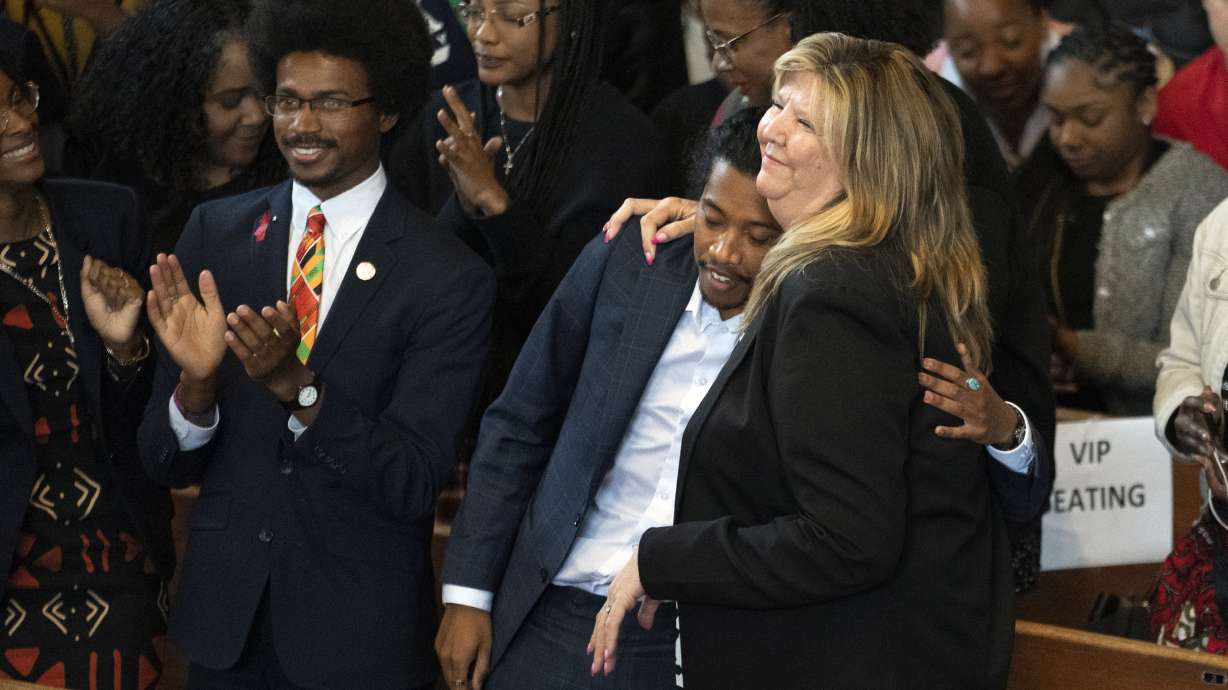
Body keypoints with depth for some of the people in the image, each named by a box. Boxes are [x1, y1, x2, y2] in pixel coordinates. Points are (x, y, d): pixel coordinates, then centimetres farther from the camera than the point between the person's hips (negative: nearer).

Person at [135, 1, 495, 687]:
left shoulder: (449, 279, -11)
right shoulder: (216, 233, -1)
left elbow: (415, 480, -15)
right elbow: (166, 463, 0)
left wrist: (297, 386, -27)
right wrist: (195, 383, -21)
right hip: (226, 626, 3)